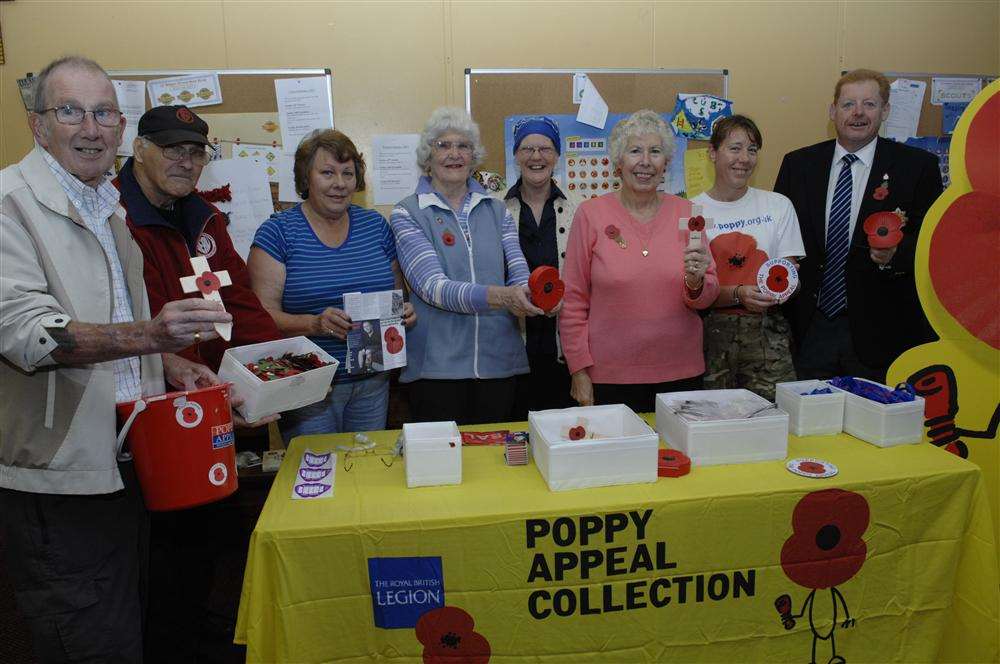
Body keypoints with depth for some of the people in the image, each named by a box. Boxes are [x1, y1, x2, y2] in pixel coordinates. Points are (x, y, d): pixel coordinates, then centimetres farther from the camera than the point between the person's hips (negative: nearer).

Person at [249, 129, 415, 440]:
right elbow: (263, 316, -11)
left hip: (372, 381, 4)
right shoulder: (278, 232, -5)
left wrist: (404, 311, -8)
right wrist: (315, 324, -27)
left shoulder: (375, 226, 6)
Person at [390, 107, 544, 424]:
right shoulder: (407, 214, -2)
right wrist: (501, 297, -28)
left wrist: (533, 294, -21)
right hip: (437, 365, -3)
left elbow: (519, 273, 3)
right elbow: (433, 287, -14)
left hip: (499, 362, 4)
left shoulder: (497, 211, 11)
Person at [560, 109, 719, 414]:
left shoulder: (686, 212, 3)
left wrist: (696, 283, -15)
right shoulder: (590, 214, -4)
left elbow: (707, 297, 7)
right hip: (609, 377, -2)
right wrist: (579, 369, -4)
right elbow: (574, 300, -2)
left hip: (681, 374, 3)